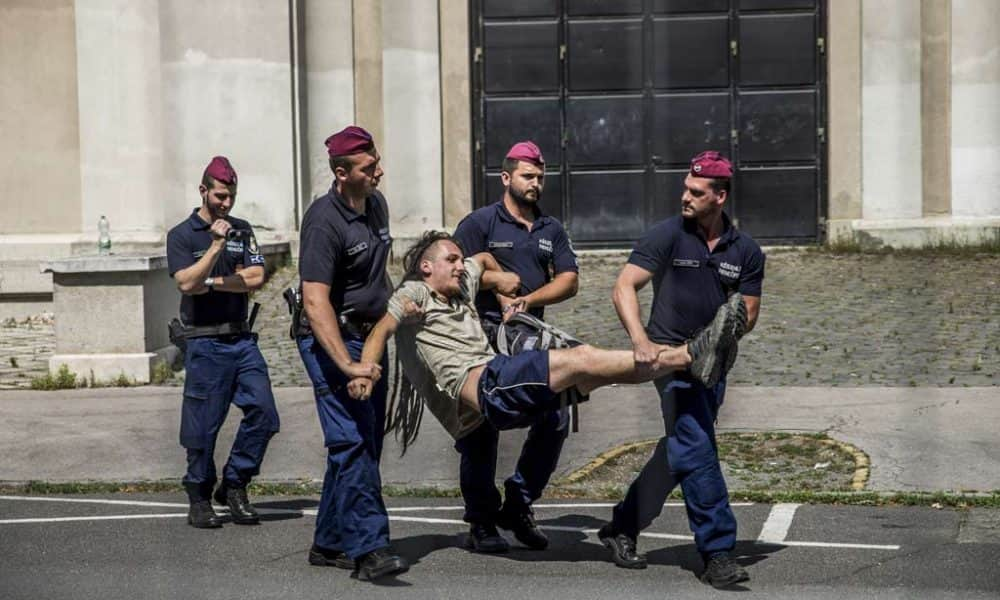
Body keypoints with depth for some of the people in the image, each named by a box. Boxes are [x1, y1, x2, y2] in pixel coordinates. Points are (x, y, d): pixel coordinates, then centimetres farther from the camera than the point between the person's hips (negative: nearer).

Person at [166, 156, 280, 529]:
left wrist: (213, 282, -7)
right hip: (204, 342, -4)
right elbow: (187, 283, -15)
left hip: (241, 339, 4)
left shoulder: (242, 231, 13)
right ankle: (199, 500, 14)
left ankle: (234, 486, 12)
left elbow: (256, 277, 0)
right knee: (203, 425, 0)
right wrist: (216, 246, -20)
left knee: (263, 412, -4)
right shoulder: (182, 236, 0)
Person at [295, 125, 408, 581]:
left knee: (365, 444, 9)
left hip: (370, 337, 9)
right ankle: (369, 547, -15)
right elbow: (315, 301, -26)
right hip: (332, 340, -9)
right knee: (352, 444, -14)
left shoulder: (376, 205, 7)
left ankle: (329, 544, 18)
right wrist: (347, 364, -32)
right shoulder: (324, 221, -19)